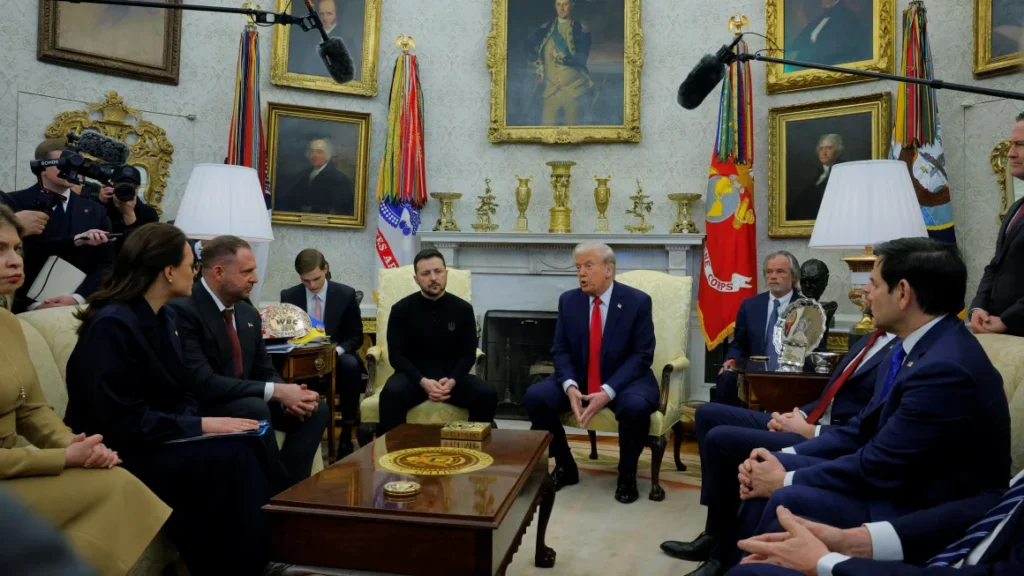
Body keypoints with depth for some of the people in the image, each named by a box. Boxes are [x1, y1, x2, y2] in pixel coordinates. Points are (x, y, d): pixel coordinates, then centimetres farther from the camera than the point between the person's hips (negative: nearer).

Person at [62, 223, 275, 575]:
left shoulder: (164, 317, 7)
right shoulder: (112, 324, -19)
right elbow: (121, 421, -23)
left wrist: (201, 422, -9)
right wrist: (199, 425, -21)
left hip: (156, 438, 7)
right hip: (121, 452, -7)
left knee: (246, 445, -18)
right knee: (231, 456, -26)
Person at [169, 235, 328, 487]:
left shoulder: (248, 312, 7)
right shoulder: (183, 310, -18)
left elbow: (265, 371, 10)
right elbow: (202, 383, -26)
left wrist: (288, 395, -15)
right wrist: (276, 391, -28)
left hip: (246, 404, 8)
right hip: (201, 409, -8)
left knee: (316, 409, -7)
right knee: (255, 408, -34)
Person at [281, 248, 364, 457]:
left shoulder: (346, 294, -2)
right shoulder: (288, 296, 2)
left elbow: (356, 336, 1)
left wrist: (336, 351, -21)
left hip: (337, 360, -1)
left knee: (351, 363, -37)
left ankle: (347, 432, -24)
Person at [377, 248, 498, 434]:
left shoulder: (463, 309, 2)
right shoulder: (401, 309, -1)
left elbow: (468, 354, 2)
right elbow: (396, 355, -5)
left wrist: (452, 381, -18)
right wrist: (423, 381, -22)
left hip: (452, 376, 2)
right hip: (414, 376, -1)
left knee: (487, 394, -25)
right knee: (391, 393, -34)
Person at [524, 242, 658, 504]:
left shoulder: (638, 301, -10)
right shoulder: (568, 300, 0)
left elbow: (642, 355, -13)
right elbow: (561, 351, -1)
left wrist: (607, 391, -25)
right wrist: (570, 385, -22)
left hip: (624, 380, -3)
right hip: (579, 378, 4)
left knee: (636, 406, -36)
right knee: (534, 396, -20)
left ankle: (627, 474, -6)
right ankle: (565, 466, 3)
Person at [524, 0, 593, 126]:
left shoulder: (581, 30, 0)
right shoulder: (547, 28, 10)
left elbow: (582, 59, -8)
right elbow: (528, 46, 14)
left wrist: (563, 58, -21)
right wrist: (538, 65, 4)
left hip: (574, 87, -2)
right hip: (551, 87, 2)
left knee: (573, 125, 3)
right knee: (547, 124, -5)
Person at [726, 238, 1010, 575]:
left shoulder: (946, 368, -26)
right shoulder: (918, 348, 5)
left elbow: (879, 467, -23)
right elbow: (863, 429, 8)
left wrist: (786, 479, -13)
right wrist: (783, 461, -3)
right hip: (899, 481, 9)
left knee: (791, 500, -25)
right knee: (769, 471, 0)